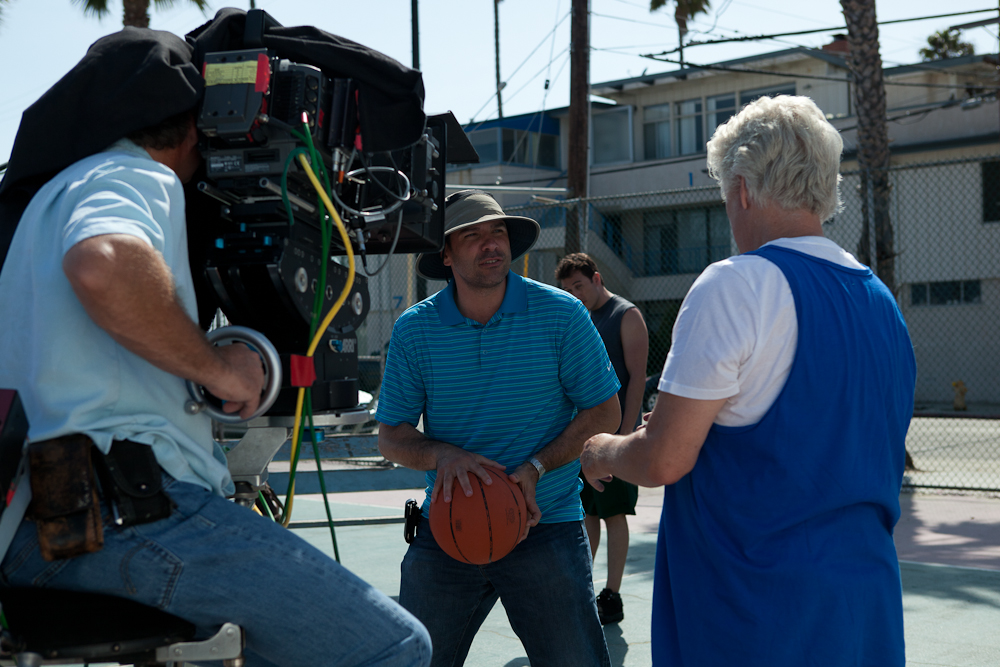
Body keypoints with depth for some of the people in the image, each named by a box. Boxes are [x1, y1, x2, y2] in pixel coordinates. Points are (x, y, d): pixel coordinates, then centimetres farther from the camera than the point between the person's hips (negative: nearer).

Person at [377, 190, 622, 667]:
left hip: (545, 525, -2)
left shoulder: (560, 314, -3)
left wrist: (536, 467, -13)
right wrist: (442, 455, -17)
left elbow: (604, 412, 0)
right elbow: (391, 435, 4)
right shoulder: (413, 330, 1)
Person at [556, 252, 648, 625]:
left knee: (614, 514, -2)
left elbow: (637, 377, -12)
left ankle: (612, 598, 4)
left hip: (614, 430, -7)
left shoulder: (627, 316, -6)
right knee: (585, 512, 10)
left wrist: (626, 432, -19)